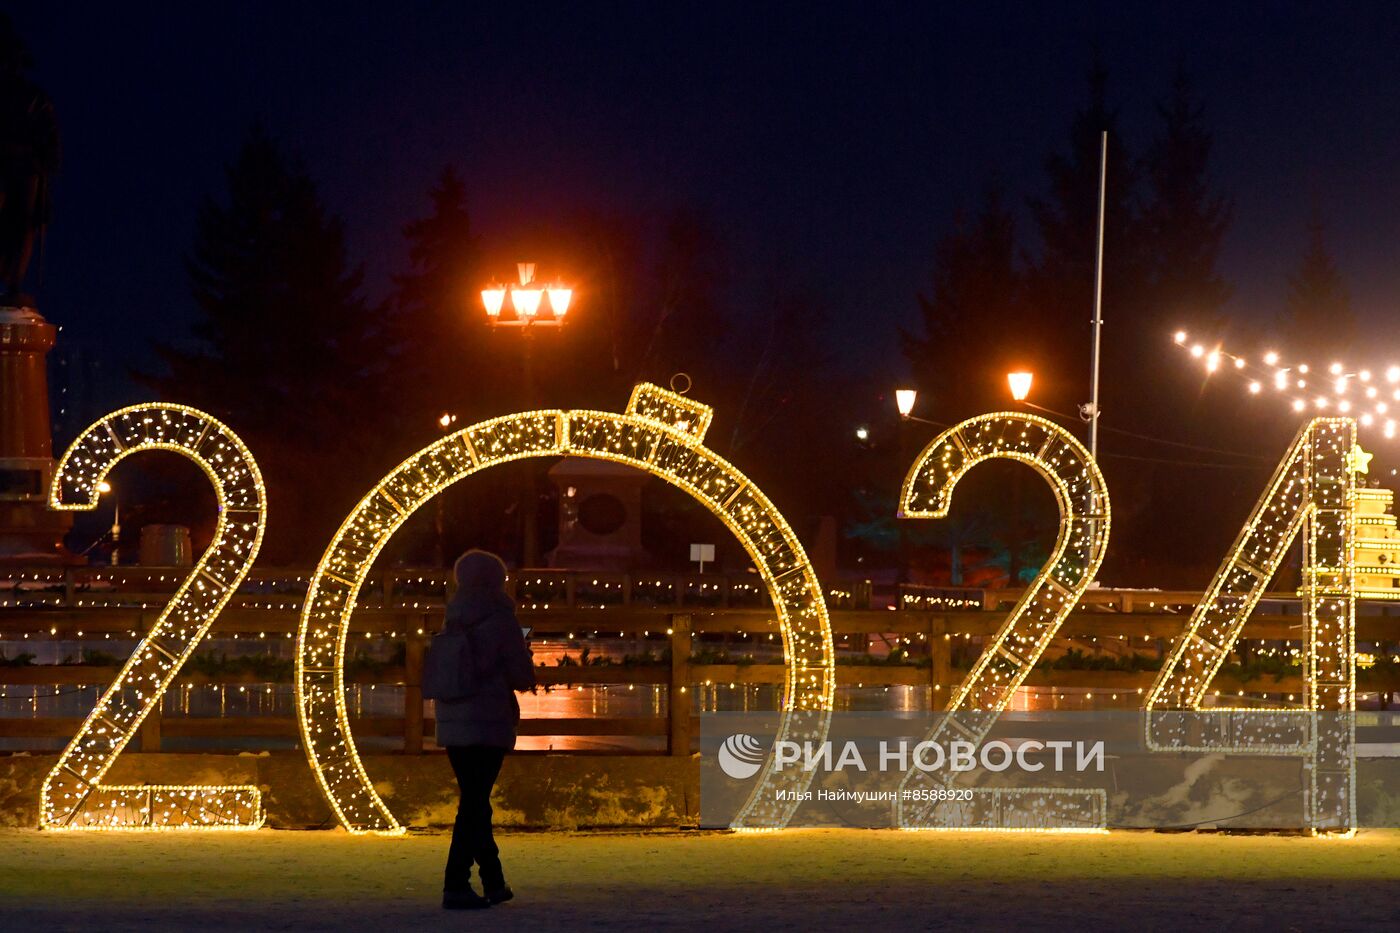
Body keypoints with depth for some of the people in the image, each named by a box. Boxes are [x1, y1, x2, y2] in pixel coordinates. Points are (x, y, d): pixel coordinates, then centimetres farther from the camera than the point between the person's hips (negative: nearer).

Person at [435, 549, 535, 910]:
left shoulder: (453, 622, 7)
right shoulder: (500, 620, -9)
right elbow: (523, 677, -8)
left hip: (452, 725, 6)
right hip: (489, 725, -6)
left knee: (474, 800, 15)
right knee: (474, 803, -6)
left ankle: (493, 881, 25)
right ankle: (455, 885, -12)